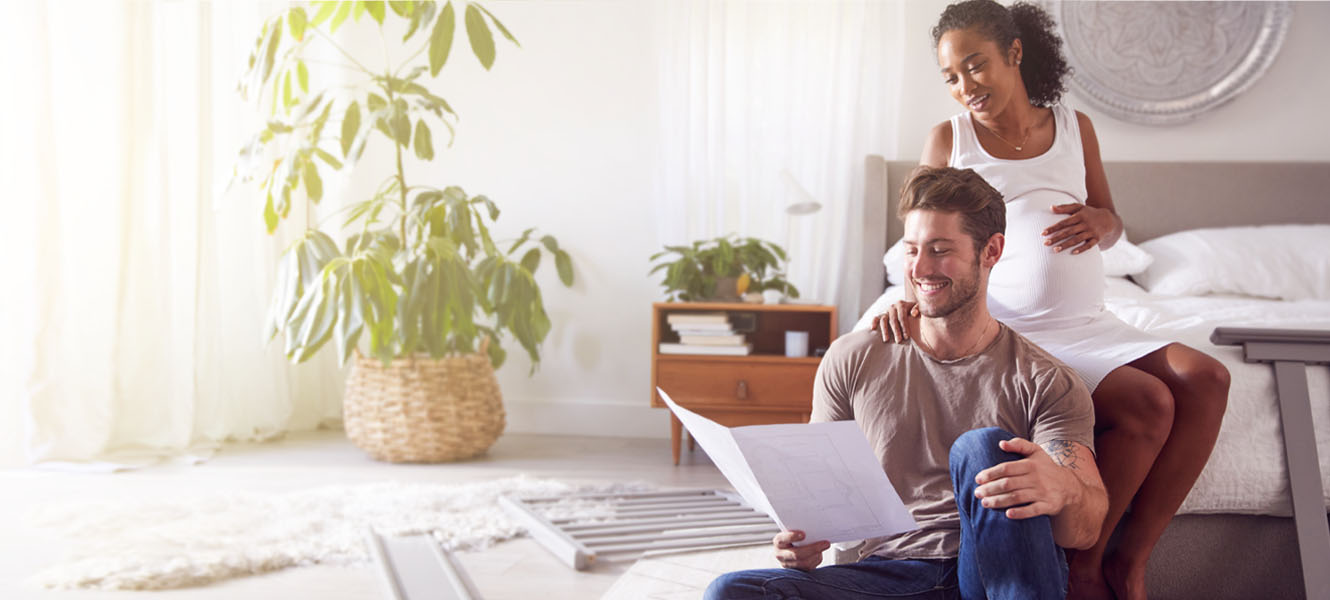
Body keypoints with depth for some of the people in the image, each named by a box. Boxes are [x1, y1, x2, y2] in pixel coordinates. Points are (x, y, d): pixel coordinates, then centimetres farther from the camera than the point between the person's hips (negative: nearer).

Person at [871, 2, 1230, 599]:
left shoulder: (1074, 127, 12)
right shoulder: (948, 139, 3)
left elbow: (1112, 225, 20)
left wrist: (1102, 222, -6)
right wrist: (909, 298, -18)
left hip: (1091, 326, 5)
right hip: (1015, 335, -5)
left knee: (1206, 380, -19)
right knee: (1147, 404, -26)